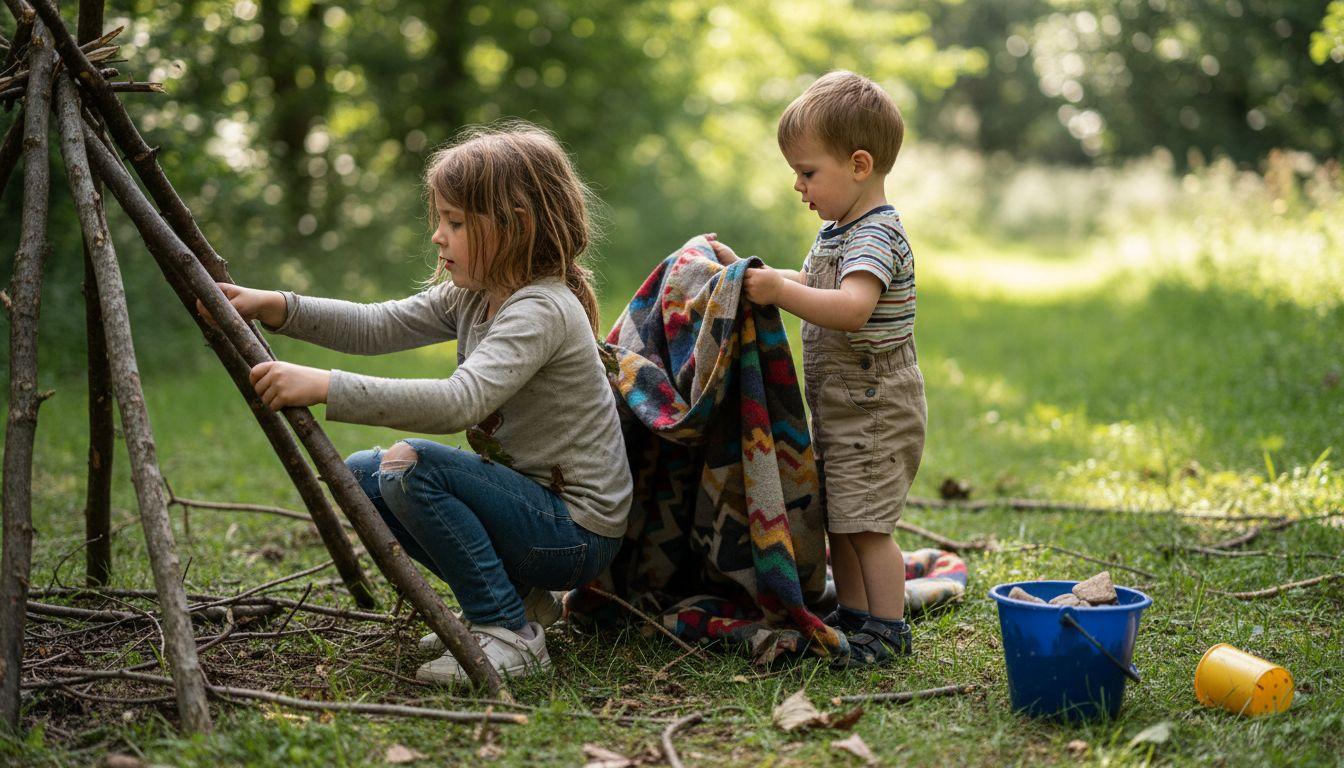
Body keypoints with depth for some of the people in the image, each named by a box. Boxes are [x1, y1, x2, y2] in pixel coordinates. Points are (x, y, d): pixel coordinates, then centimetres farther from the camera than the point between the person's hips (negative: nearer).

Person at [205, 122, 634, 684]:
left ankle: (511, 635, -13)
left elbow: (459, 401, -37)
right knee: (362, 475, 9)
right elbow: (378, 327, 4)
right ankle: (517, 596, 11)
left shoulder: (543, 310, -23)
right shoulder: (471, 297, 5)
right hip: (531, 500, 10)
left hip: (578, 531, -9)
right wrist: (275, 307, -10)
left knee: (411, 466, -24)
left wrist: (326, 388, -41)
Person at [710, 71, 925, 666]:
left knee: (866, 523, -6)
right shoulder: (837, 232, 14)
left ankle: (887, 630, 3)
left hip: (876, 411, -10)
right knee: (840, 520, 16)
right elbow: (810, 284, 31)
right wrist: (749, 271, 22)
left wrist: (779, 291, -39)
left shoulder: (876, 236, -19)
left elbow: (852, 306, -36)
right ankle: (852, 615, 27)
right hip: (841, 411, 10)